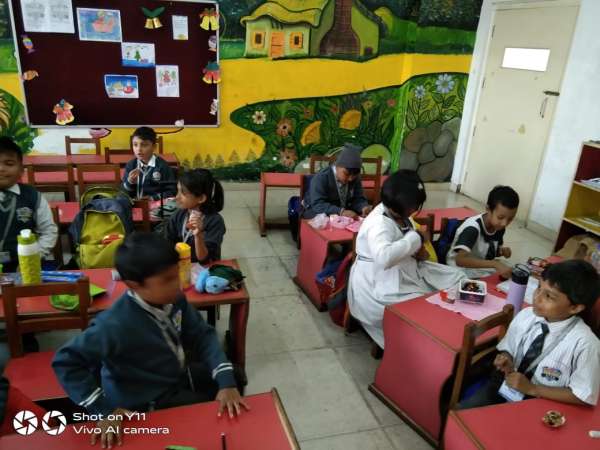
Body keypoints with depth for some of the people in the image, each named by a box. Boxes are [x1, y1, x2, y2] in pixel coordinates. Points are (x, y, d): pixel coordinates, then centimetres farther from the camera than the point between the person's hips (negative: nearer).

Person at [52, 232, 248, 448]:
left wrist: (226, 381, -21)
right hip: (152, 401, -6)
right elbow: (65, 362, -27)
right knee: (216, 415, -9)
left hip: (179, 374, 7)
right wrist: (103, 410, -26)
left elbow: (202, 334, -9)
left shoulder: (174, 298, -16)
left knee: (234, 376, 14)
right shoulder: (116, 325, -35)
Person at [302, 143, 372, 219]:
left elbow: (358, 199, -1)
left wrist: (364, 207, -25)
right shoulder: (321, 179, -22)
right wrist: (341, 212, -45)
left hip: (345, 214, 4)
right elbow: (318, 205, -32)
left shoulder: (355, 178, -2)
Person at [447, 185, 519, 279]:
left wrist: (503, 251, -10)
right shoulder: (473, 227, -28)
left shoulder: (499, 227, -6)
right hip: (461, 269, -7)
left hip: (482, 269, 7)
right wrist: (495, 264, -46)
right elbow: (460, 260, -42)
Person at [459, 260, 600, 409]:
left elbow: (583, 396, -13)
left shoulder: (584, 344, -22)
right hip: (504, 385, 4)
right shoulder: (525, 315, -9)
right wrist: (506, 362, -14)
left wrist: (532, 389, -16)